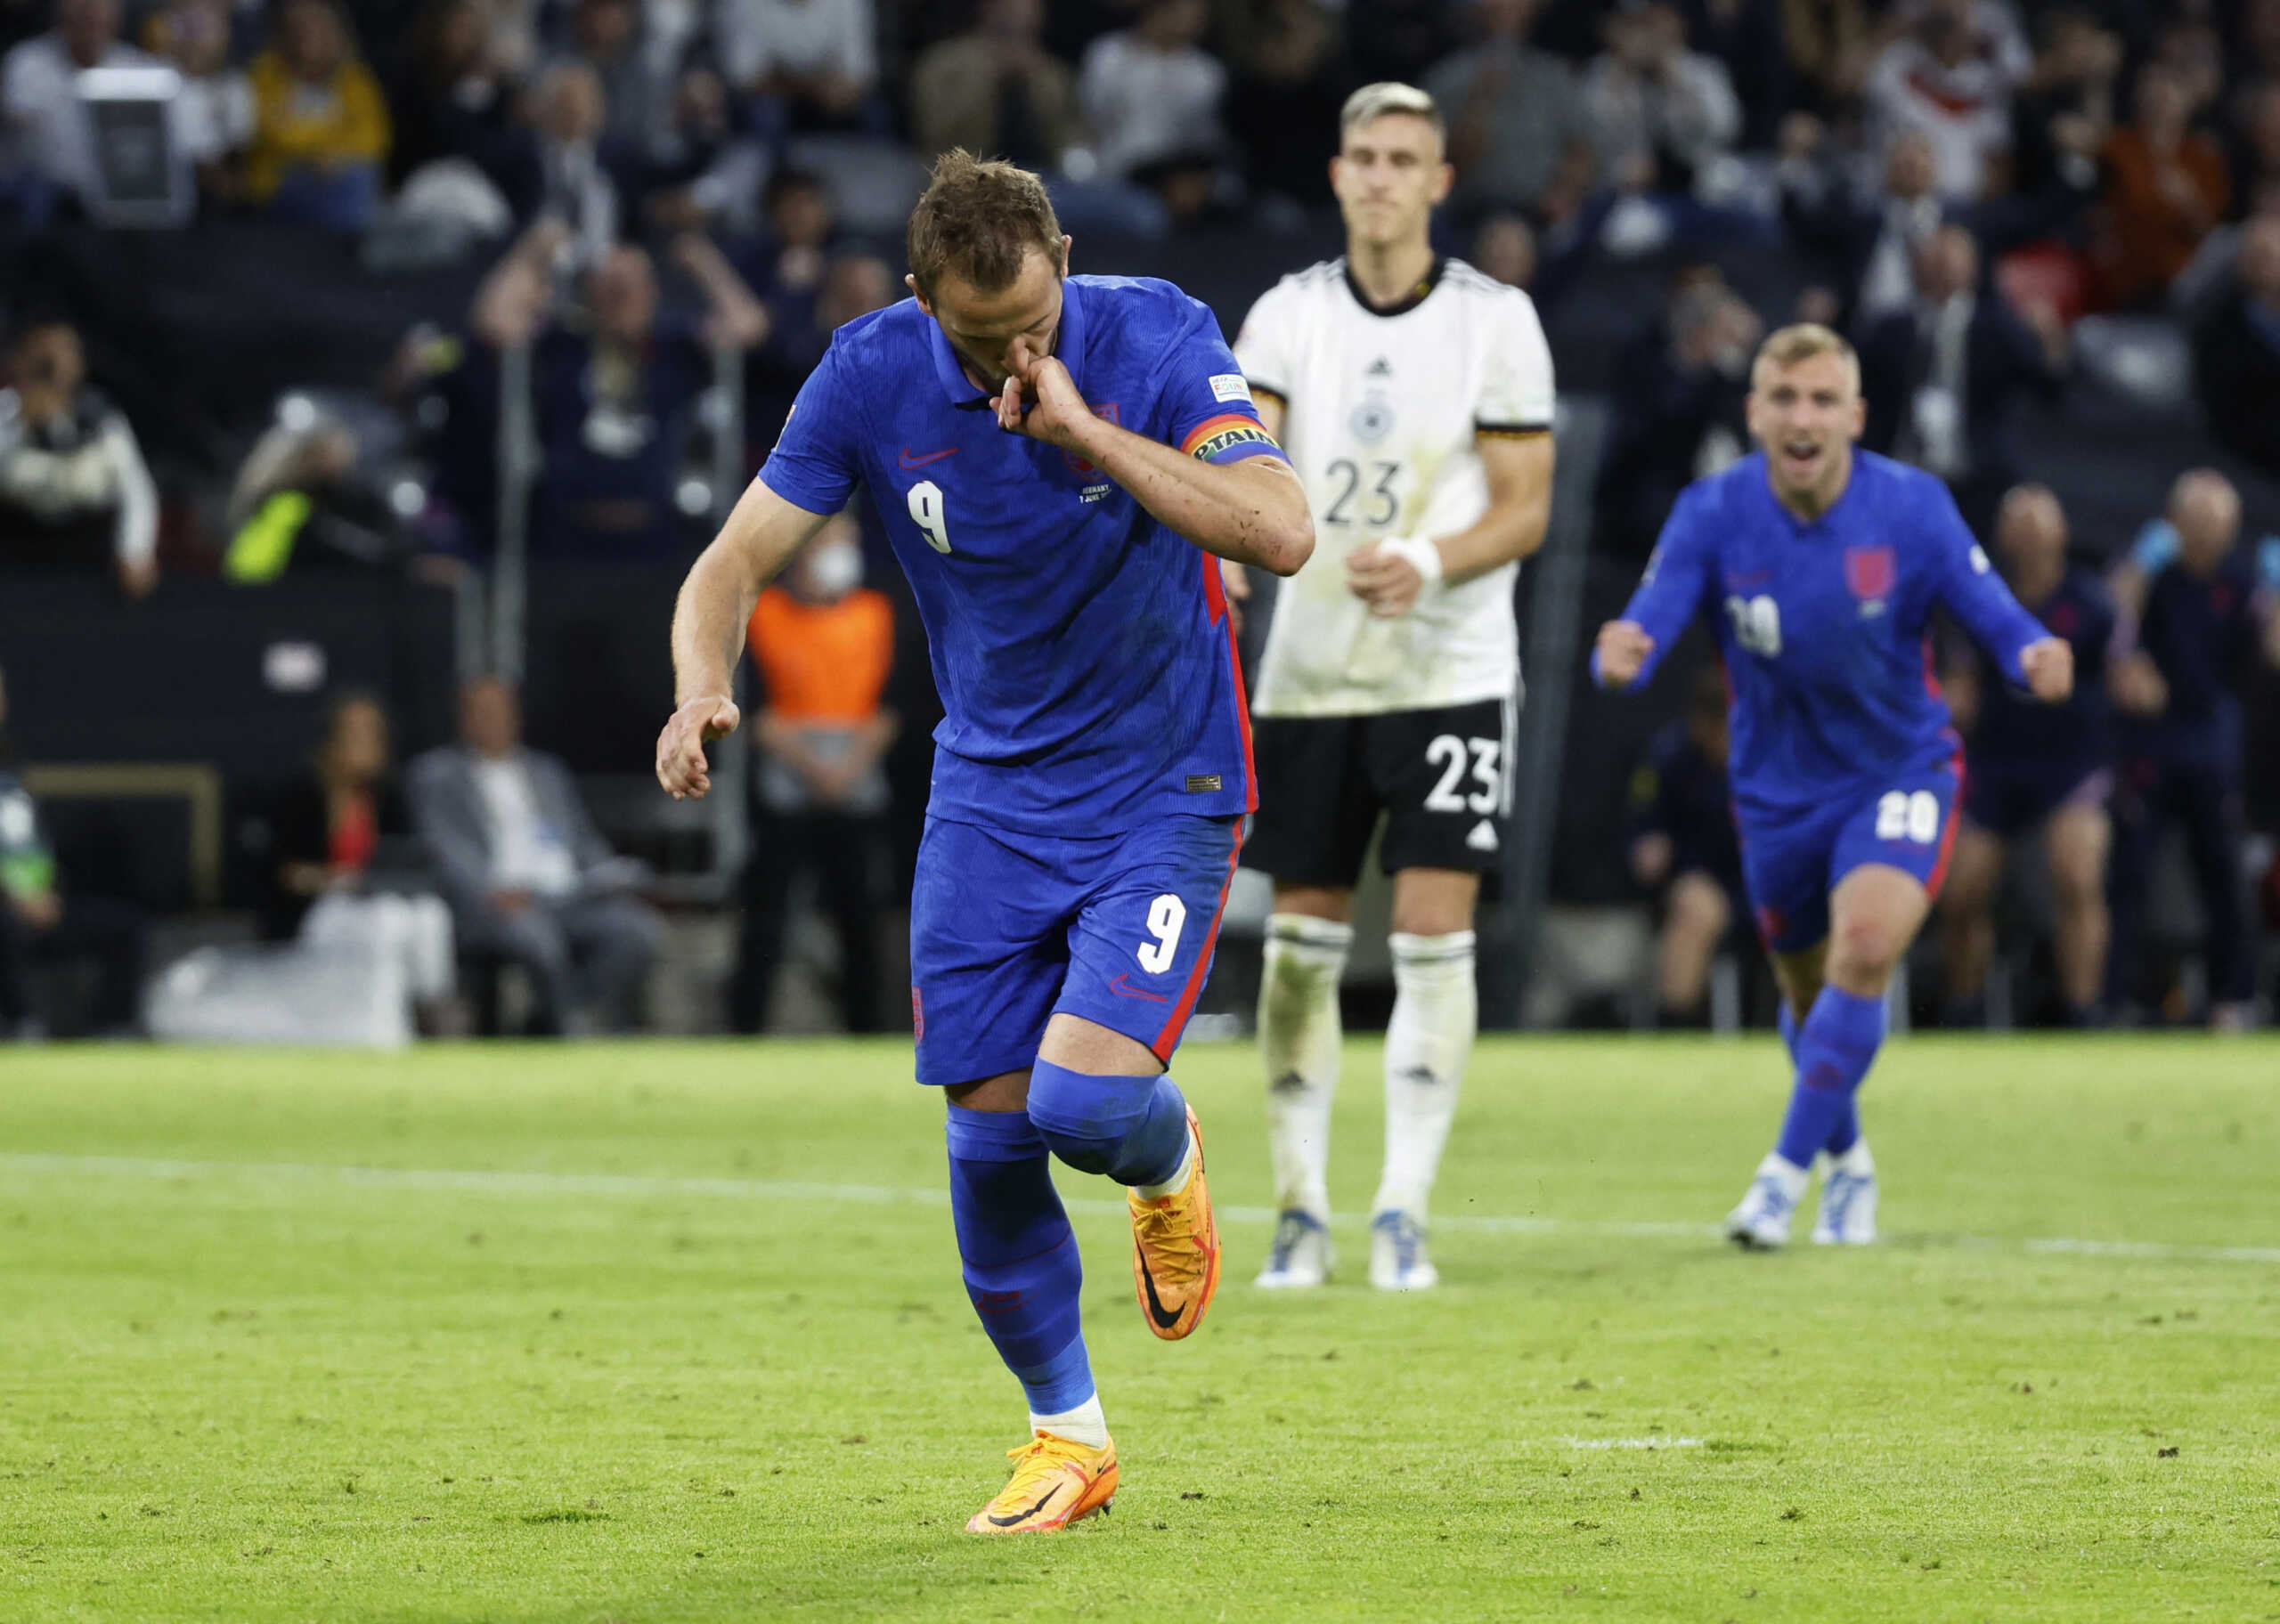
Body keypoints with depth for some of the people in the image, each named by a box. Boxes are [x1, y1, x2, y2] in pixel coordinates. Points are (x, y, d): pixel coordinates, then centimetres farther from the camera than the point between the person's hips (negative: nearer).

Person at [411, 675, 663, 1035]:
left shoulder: (548, 773, 30)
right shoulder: (436, 773, 16)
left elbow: (587, 843, 26)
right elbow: (444, 845, 1)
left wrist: (611, 881, 4)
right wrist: (490, 891, -17)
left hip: (570, 897, 4)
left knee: (639, 930, -25)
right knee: (535, 934, -39)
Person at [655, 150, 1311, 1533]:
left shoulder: (1156, 339, -17)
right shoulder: (873, 376, -10)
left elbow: (1281, 535, -28)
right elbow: (739, 560, -8)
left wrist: (1087, 429, -33)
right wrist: (705, 689, -29)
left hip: (1163, 794, -3)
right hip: (990, 794, 3)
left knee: (1087, 1099, -20)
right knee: (989, 1135, 0)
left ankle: (1167, 1164, 19)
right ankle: (1068, 1435, 21)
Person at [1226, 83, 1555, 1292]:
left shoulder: (1495, 320, -3)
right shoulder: (1288, 315, 2)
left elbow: (1524, 507, -5)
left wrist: (1431, 566, -23)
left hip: (1450, 669, -2)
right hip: (1309, 674, 2)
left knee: (1432, 935, -10)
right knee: (1301, 940, 4)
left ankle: (1403, 1212, -4)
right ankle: (1300, 1210, 14)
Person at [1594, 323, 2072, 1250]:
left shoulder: (1912, 507, -16)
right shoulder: (1713, 514, -14)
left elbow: (1995, 618, -15)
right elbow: (1644, 628, -23)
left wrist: (2036, 657, -38)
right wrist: (1619, 657, -48)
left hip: (1900, 771, -2)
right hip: (1778, 786, 2)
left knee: (1866, 943, -26)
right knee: (1808, 993, 14)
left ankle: (1789, 1167, -15)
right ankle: (1849, 1163, 42)